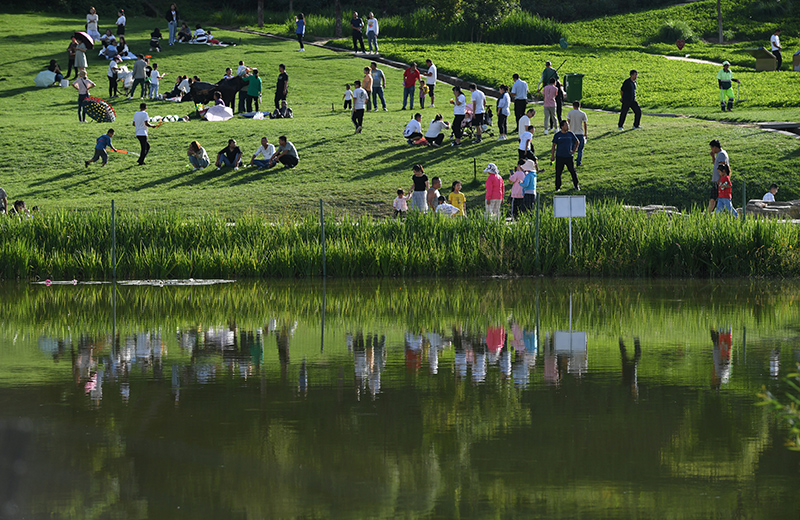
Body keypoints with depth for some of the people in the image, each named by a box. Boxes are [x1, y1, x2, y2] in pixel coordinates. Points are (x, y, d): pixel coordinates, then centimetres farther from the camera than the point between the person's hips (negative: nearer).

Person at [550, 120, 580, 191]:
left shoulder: (570, 134, 2)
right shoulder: (557, 135, -2)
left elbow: (577, 142, 17)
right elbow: (554, 146, 3)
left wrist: (574, 151, 7)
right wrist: (552, 156, -1)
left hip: (569, 156, 1)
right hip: (559, 157, -1)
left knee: (573, 172, 2)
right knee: (558, 173, 3)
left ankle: (576, 186, 16)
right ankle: (558, 187, 15)